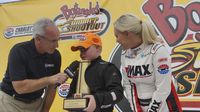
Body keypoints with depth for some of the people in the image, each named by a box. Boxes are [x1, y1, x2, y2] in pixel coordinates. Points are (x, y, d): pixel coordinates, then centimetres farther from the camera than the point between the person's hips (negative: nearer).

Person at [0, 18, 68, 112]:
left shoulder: (55, 56, -8)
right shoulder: (19, 51, -22)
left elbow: (52, 86, 0)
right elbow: (19, 87, -28)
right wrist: (49, 79, -32)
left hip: (36, 102, 4)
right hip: (12, 101, -4)